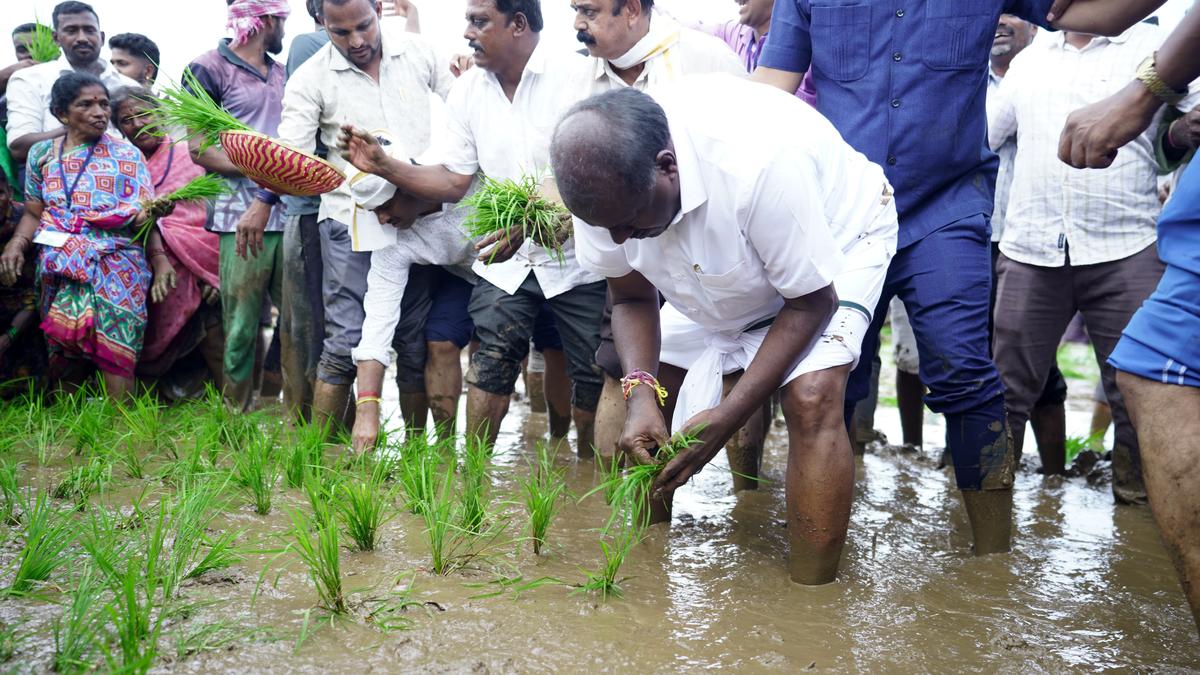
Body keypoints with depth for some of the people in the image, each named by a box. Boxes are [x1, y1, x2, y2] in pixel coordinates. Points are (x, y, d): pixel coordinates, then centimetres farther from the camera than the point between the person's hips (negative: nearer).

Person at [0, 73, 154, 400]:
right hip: (59, 260, 3)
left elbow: (142, 218, 3)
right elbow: (33, 214, 17)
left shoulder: (127, 155, 9)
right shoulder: (41, 153, 15)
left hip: (116, 257, -2)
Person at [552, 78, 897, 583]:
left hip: (835, 241, -5)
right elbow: (631, 298, -10)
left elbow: (811, 302, -29)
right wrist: (642, 393, -28)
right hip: (716, 272, 6)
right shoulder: (603, 183, -25)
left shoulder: (759, 166, -43)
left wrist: (727, 418, -33)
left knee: (811, 398, -28)